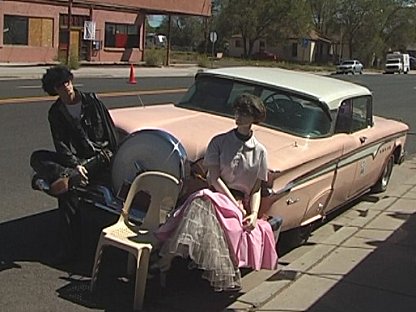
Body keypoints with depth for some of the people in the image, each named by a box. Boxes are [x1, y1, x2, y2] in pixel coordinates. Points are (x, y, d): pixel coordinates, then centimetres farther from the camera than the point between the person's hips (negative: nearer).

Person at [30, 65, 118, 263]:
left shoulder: (91, 102, 1)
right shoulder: (56, 113, 6)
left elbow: (110, 132, 1)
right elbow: (61, 145, -5)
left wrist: (113, 156, -8)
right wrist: (74, 166, -21)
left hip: (100, 156, -4)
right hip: (75, 159, 4)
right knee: (37, 158, -23)